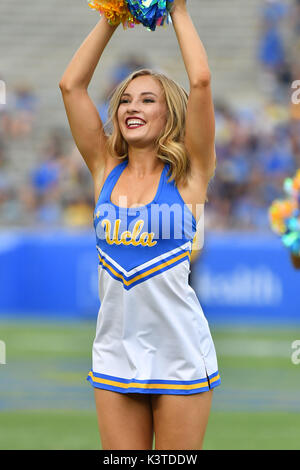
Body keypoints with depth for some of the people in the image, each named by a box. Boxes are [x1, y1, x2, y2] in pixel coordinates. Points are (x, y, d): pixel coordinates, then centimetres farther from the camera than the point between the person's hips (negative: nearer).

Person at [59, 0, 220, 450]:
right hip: (115, 352, 3)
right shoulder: (106, 171, 7)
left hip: (180, 355, -3)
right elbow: (71, 85, 3)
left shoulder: (187, 174, -2)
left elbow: (200, 81, -13)